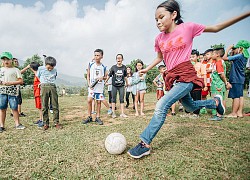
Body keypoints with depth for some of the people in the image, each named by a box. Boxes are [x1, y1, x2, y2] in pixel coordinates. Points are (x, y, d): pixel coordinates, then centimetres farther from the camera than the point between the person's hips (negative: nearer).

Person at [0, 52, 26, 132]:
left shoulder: (15, 70, 4)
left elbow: (21, 81, -2)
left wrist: (11, 83, -14)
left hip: (13, 92, -3)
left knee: (14, 108, -1)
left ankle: (17, 124, 10)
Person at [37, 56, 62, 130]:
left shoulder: (55, 70, 12)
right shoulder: (40, 68, 8)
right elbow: (38, 77, 19)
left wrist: (50, 82, 12)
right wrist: (43, 83, 14)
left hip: (53, 87, 1)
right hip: (44, 87, -1)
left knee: (55, 106, -1)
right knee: (44, 107, 0)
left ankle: (56, 123, 6)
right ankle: (46, 123, 9)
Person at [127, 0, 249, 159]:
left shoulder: (188, 28, -5)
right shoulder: (159, 38, 7)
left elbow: (216, 28, 4)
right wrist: (147, 69, 15)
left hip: (186, 75, -6)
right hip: (172, 77, 6)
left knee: (162, 105, -24)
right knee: (190, 107, 22)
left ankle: (145, 144, -17)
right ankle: (215, 101, 50)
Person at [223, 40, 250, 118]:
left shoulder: (239, 56, -13)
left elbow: (225, 58, -16)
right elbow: (232, 61, 20)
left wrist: (228, 49, -3)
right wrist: (232, 51, 13)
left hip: (236, 79, -9)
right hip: (241, 79, 9)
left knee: (236, 96, -5)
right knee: (240, 96, 10)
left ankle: (233, 113, 0)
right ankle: (240, 112, 16)